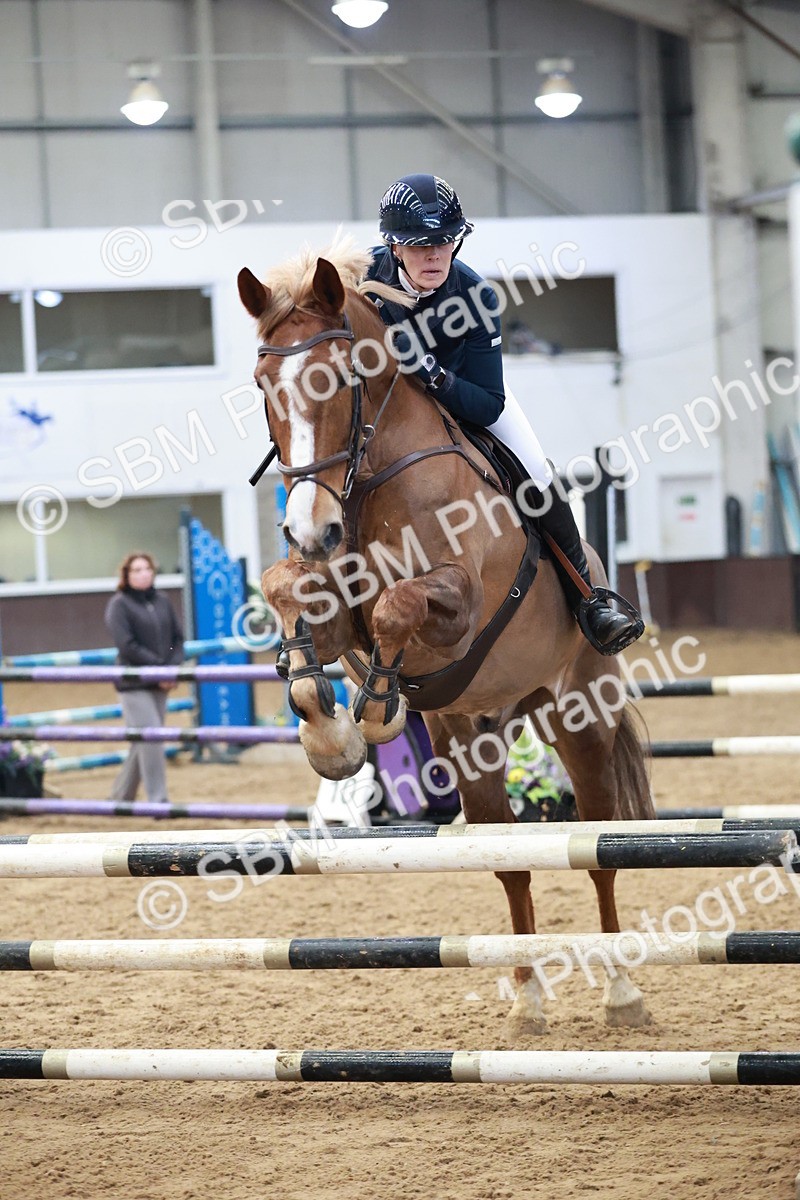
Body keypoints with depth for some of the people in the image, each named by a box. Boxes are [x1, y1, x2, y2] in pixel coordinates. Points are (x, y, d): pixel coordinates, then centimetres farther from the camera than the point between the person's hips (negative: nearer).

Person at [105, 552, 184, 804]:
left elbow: (177, 638, 11)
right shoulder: (119, 605, -6)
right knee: (150, 738, -12)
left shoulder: (162, 602, 10)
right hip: (134, 685, -6)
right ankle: (158, 800, -10)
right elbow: (127, 646, -14)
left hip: (160, 683, 6)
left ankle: (121, 797, 24)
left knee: (143, 744, 11)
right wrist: (160, 667, -15)